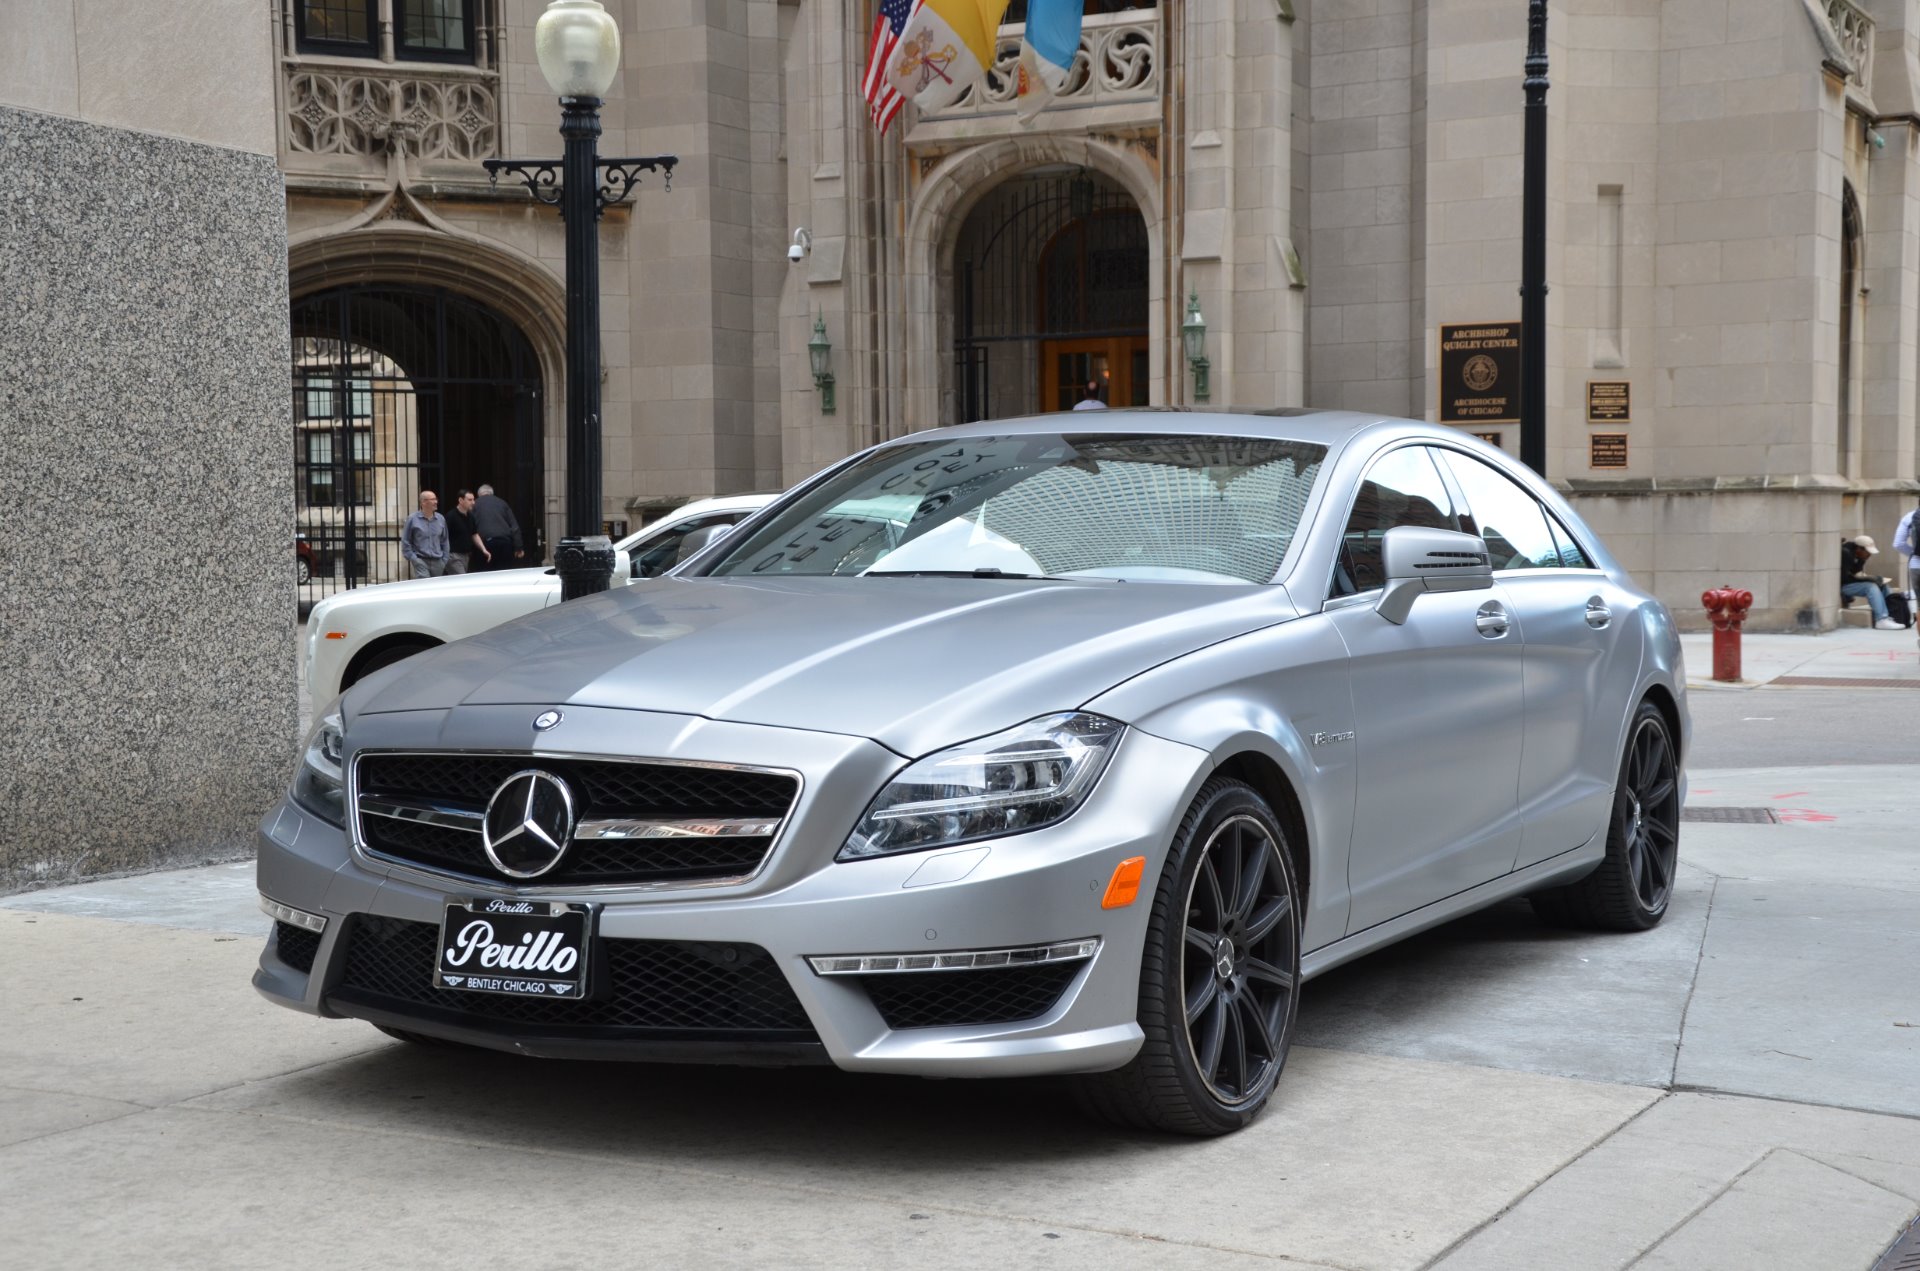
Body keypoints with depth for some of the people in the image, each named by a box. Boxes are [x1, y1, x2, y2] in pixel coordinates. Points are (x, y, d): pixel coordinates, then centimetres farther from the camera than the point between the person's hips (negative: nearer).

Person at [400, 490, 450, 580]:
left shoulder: (441, 519, 8)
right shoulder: (413, 519, -3)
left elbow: (444, 541, 16)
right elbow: (405, 542, 2)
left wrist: (444, 560, 9)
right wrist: (413, 558, -5)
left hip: (437, 562, 4)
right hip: (421, 561, -4)